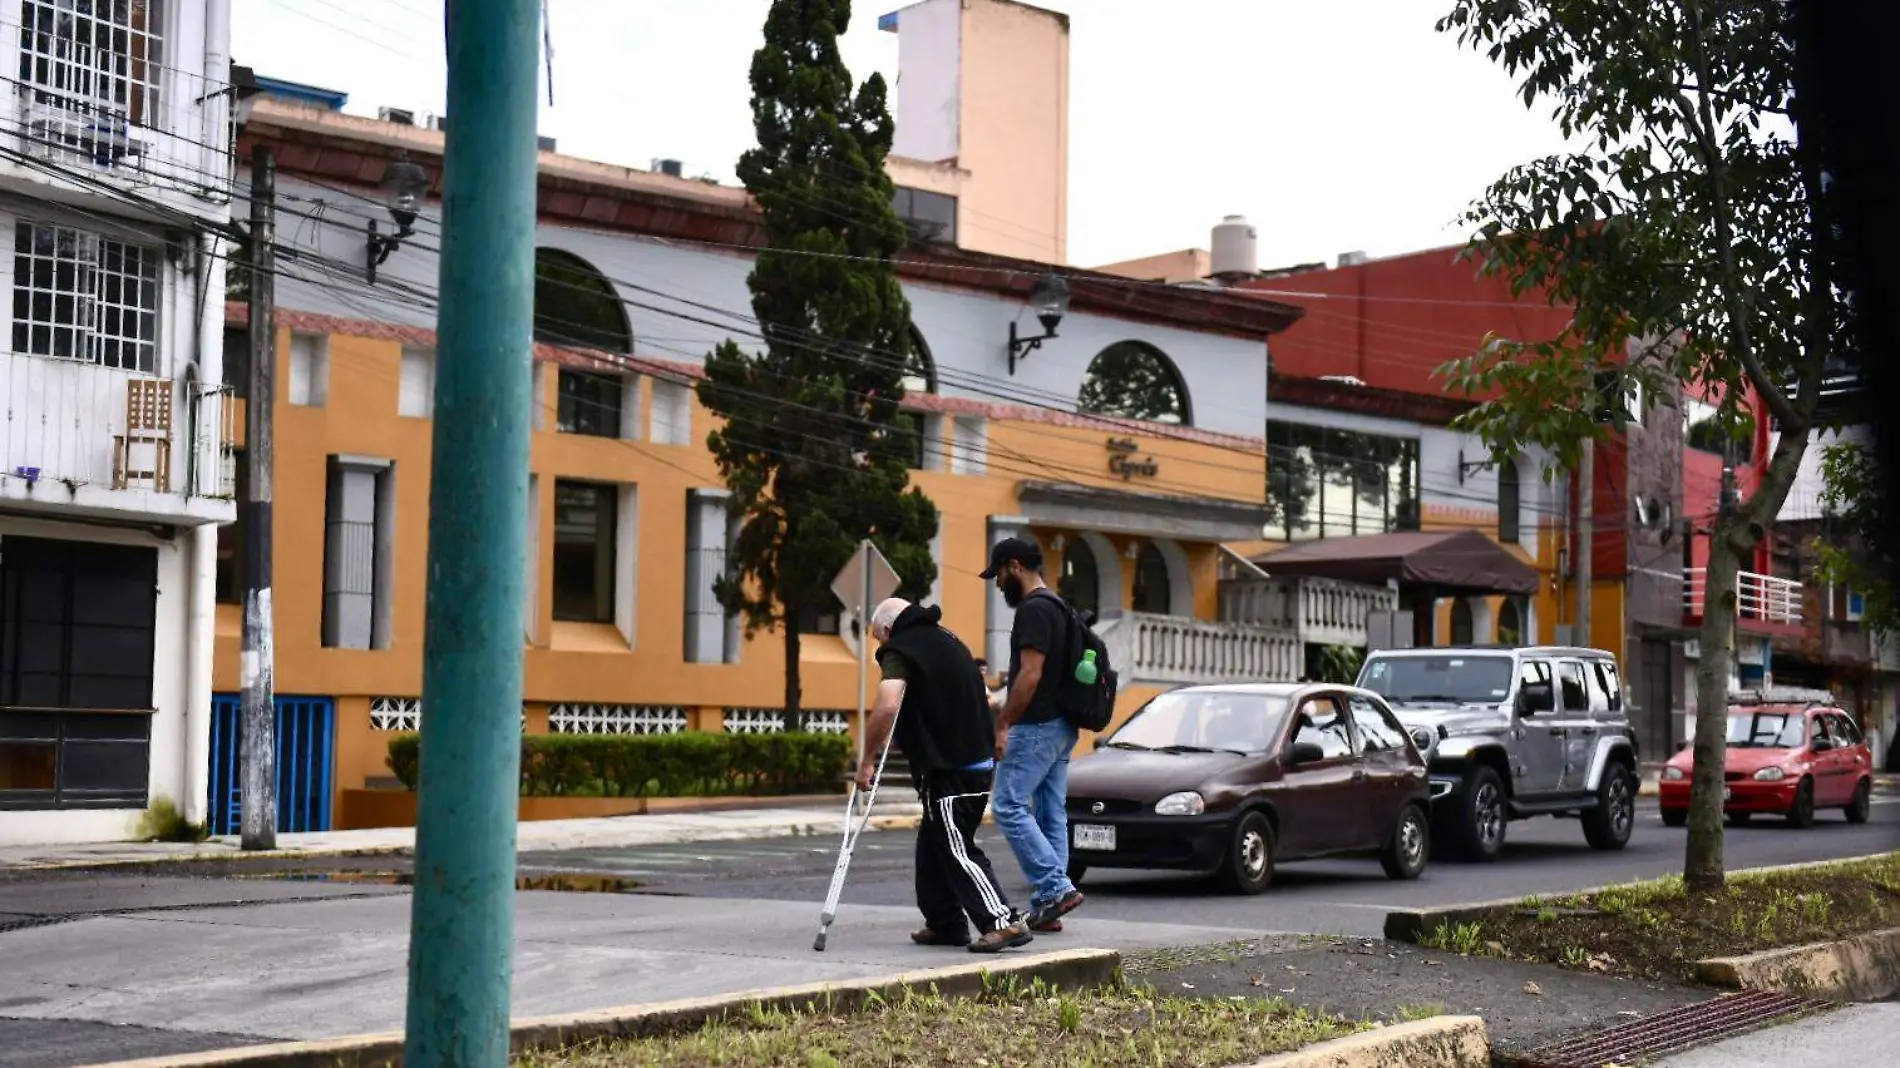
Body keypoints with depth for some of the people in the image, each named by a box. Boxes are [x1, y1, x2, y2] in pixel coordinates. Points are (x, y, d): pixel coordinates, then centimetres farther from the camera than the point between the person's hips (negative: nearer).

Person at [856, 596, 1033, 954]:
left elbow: (887, 706, -25)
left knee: (956, 850, -8)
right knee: (934, 844, 17)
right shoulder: (948, 641, 20)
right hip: (979, 760, 9)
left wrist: (867, 760, -18)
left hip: (949, 768, -9)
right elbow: (978, 695, 33)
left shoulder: (900, 652, -8)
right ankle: (946, 924, 20)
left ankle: (1005, 922, -17)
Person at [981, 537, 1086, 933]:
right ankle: (1047, 906, 9)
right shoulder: (1057, 607, 18)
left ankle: (1056, 888, -14)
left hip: (1036, 727, -10)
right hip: (1061, 727, 10)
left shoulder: (1034, 609, -14)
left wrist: (1003, 724, -18)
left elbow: (1030, 674, -21)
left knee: (1010, 807, -9)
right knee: (1052, 815, 8)